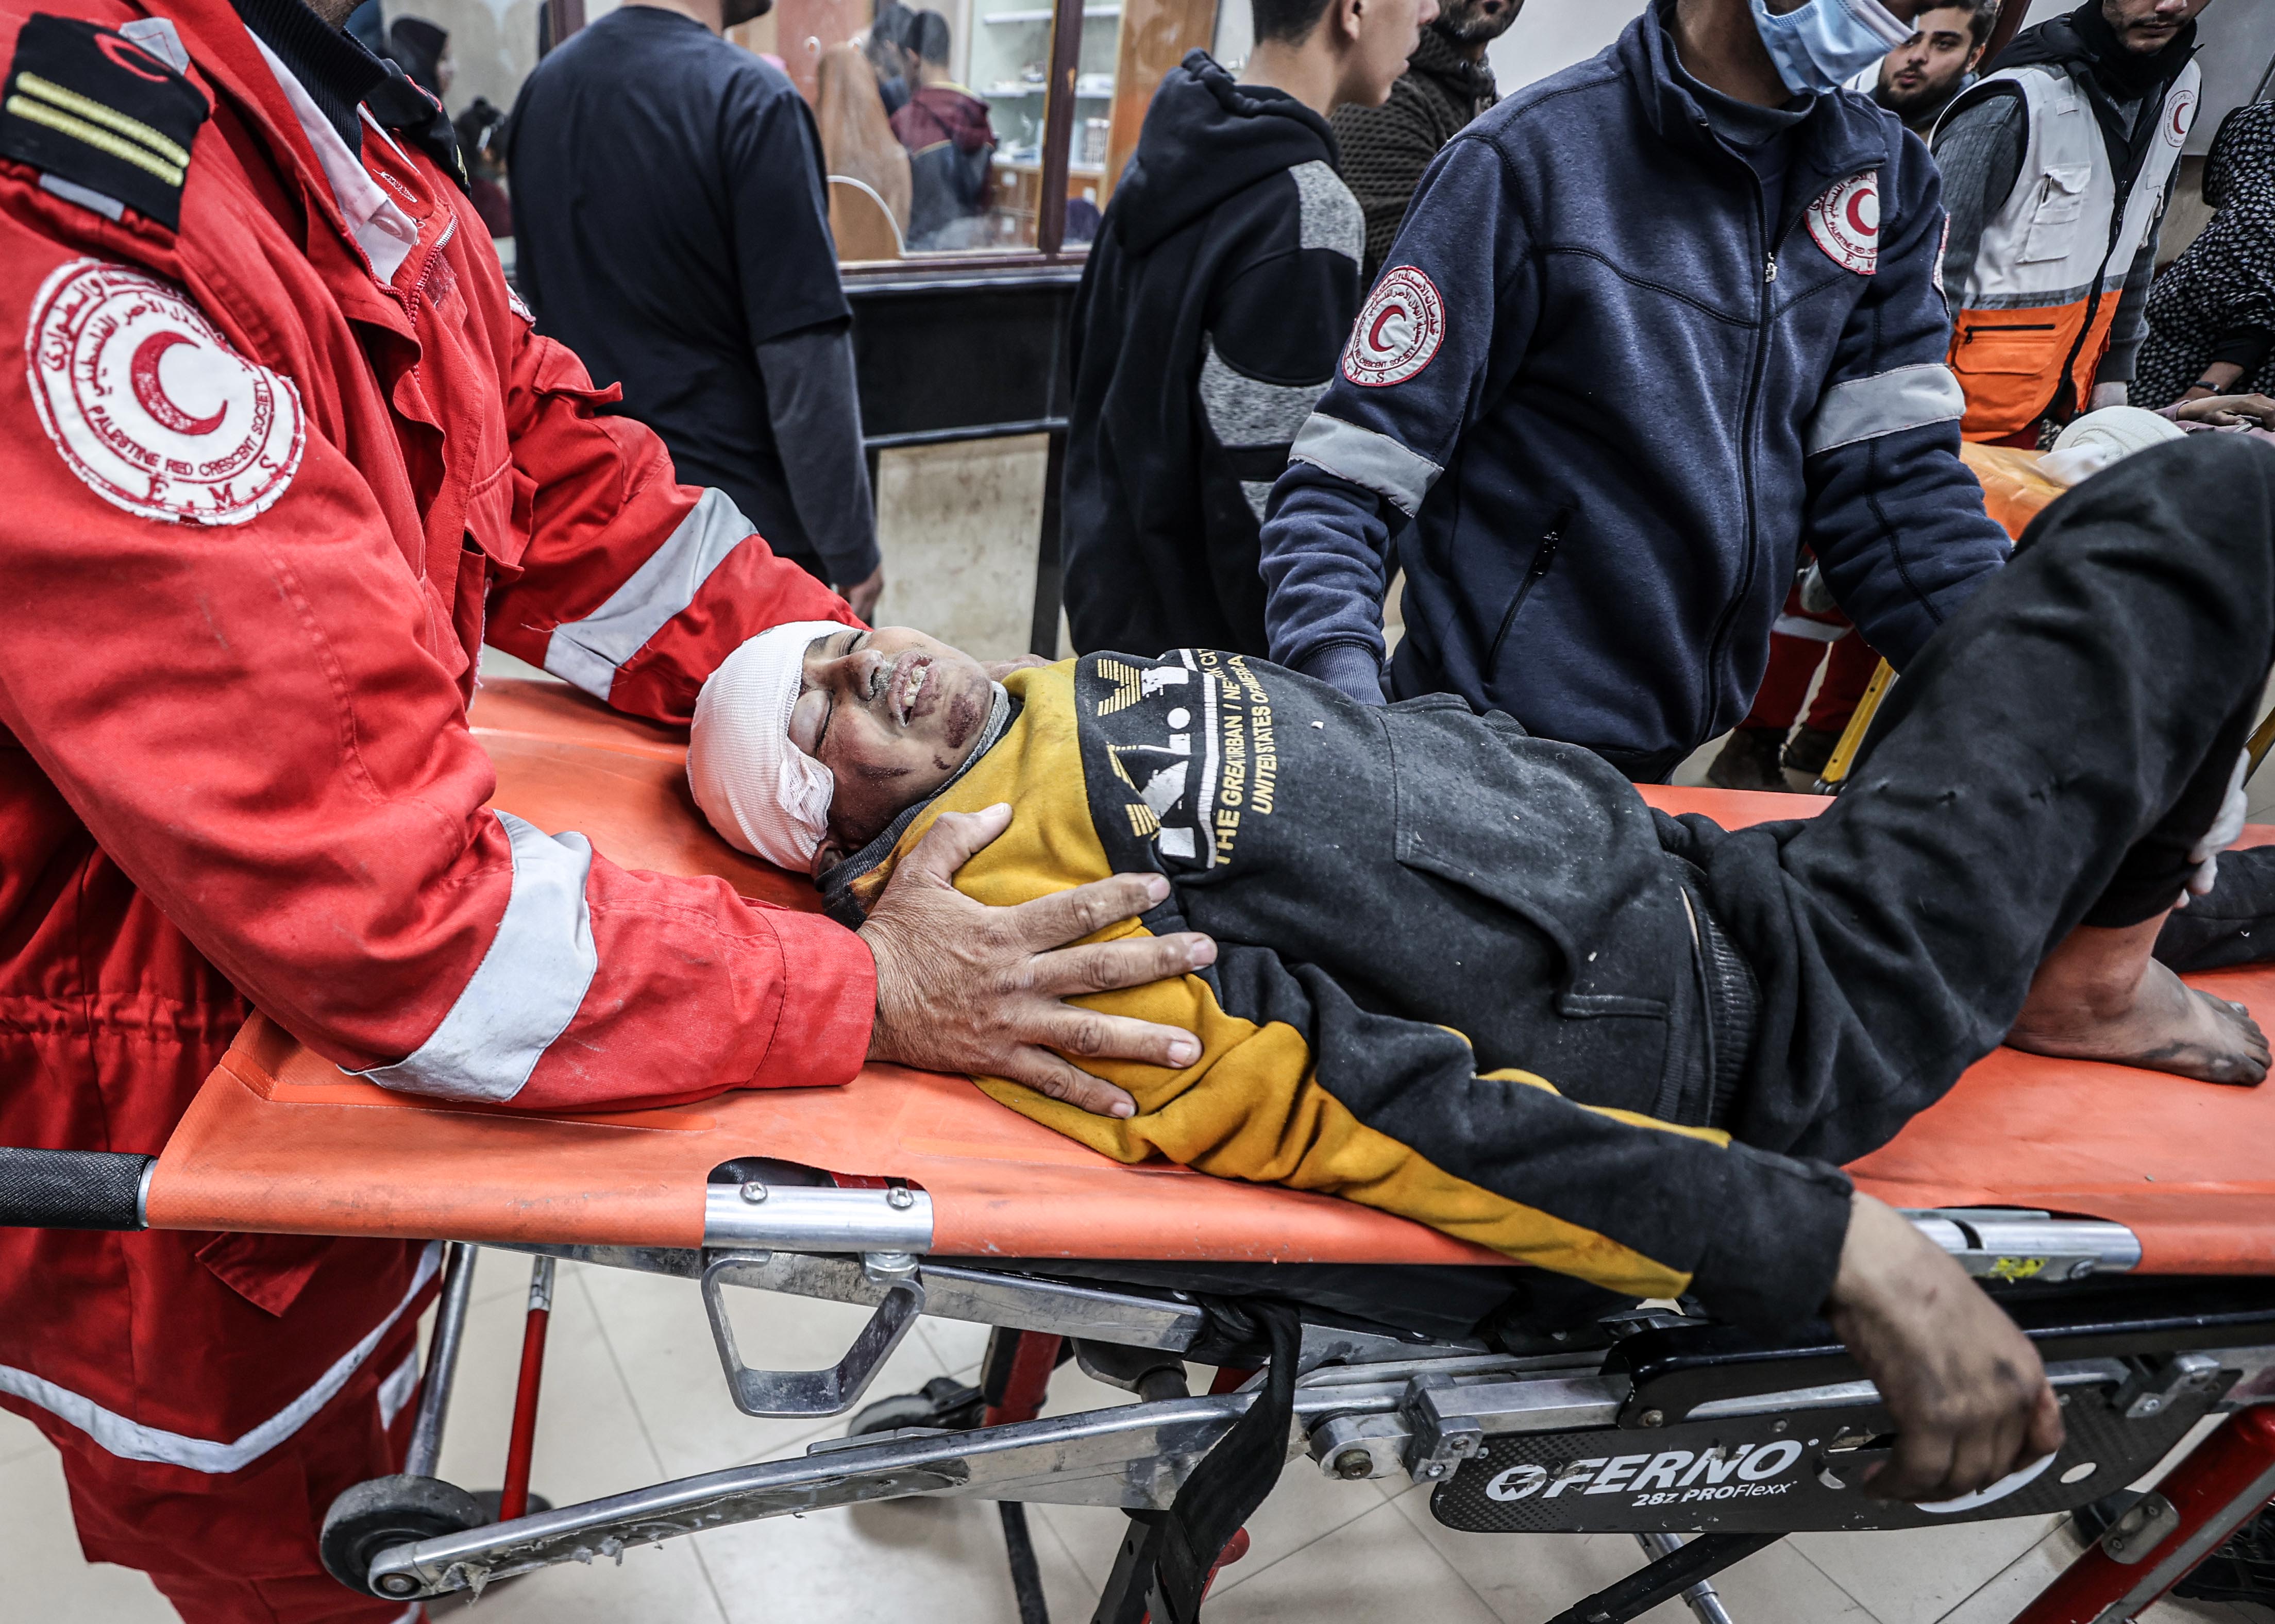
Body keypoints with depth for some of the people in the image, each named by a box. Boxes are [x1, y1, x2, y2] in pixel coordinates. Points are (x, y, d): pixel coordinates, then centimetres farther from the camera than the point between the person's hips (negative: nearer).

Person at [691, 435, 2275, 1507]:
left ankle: (2104, 932, 23)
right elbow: (1392, 1113, -27)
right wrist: (1837, 1246, -27)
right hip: (1796, 1032, -8)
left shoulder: (1060, 700, 8)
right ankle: (2088, 976, 13)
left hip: (1698, 867, 9)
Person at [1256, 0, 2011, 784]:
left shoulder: (1887, 174, 2)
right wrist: (1339, 678, -34)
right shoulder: (1526, 157, -15)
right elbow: (1344, 478, -17)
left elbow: (1894, 476, -1)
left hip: (1697, 749, 6)